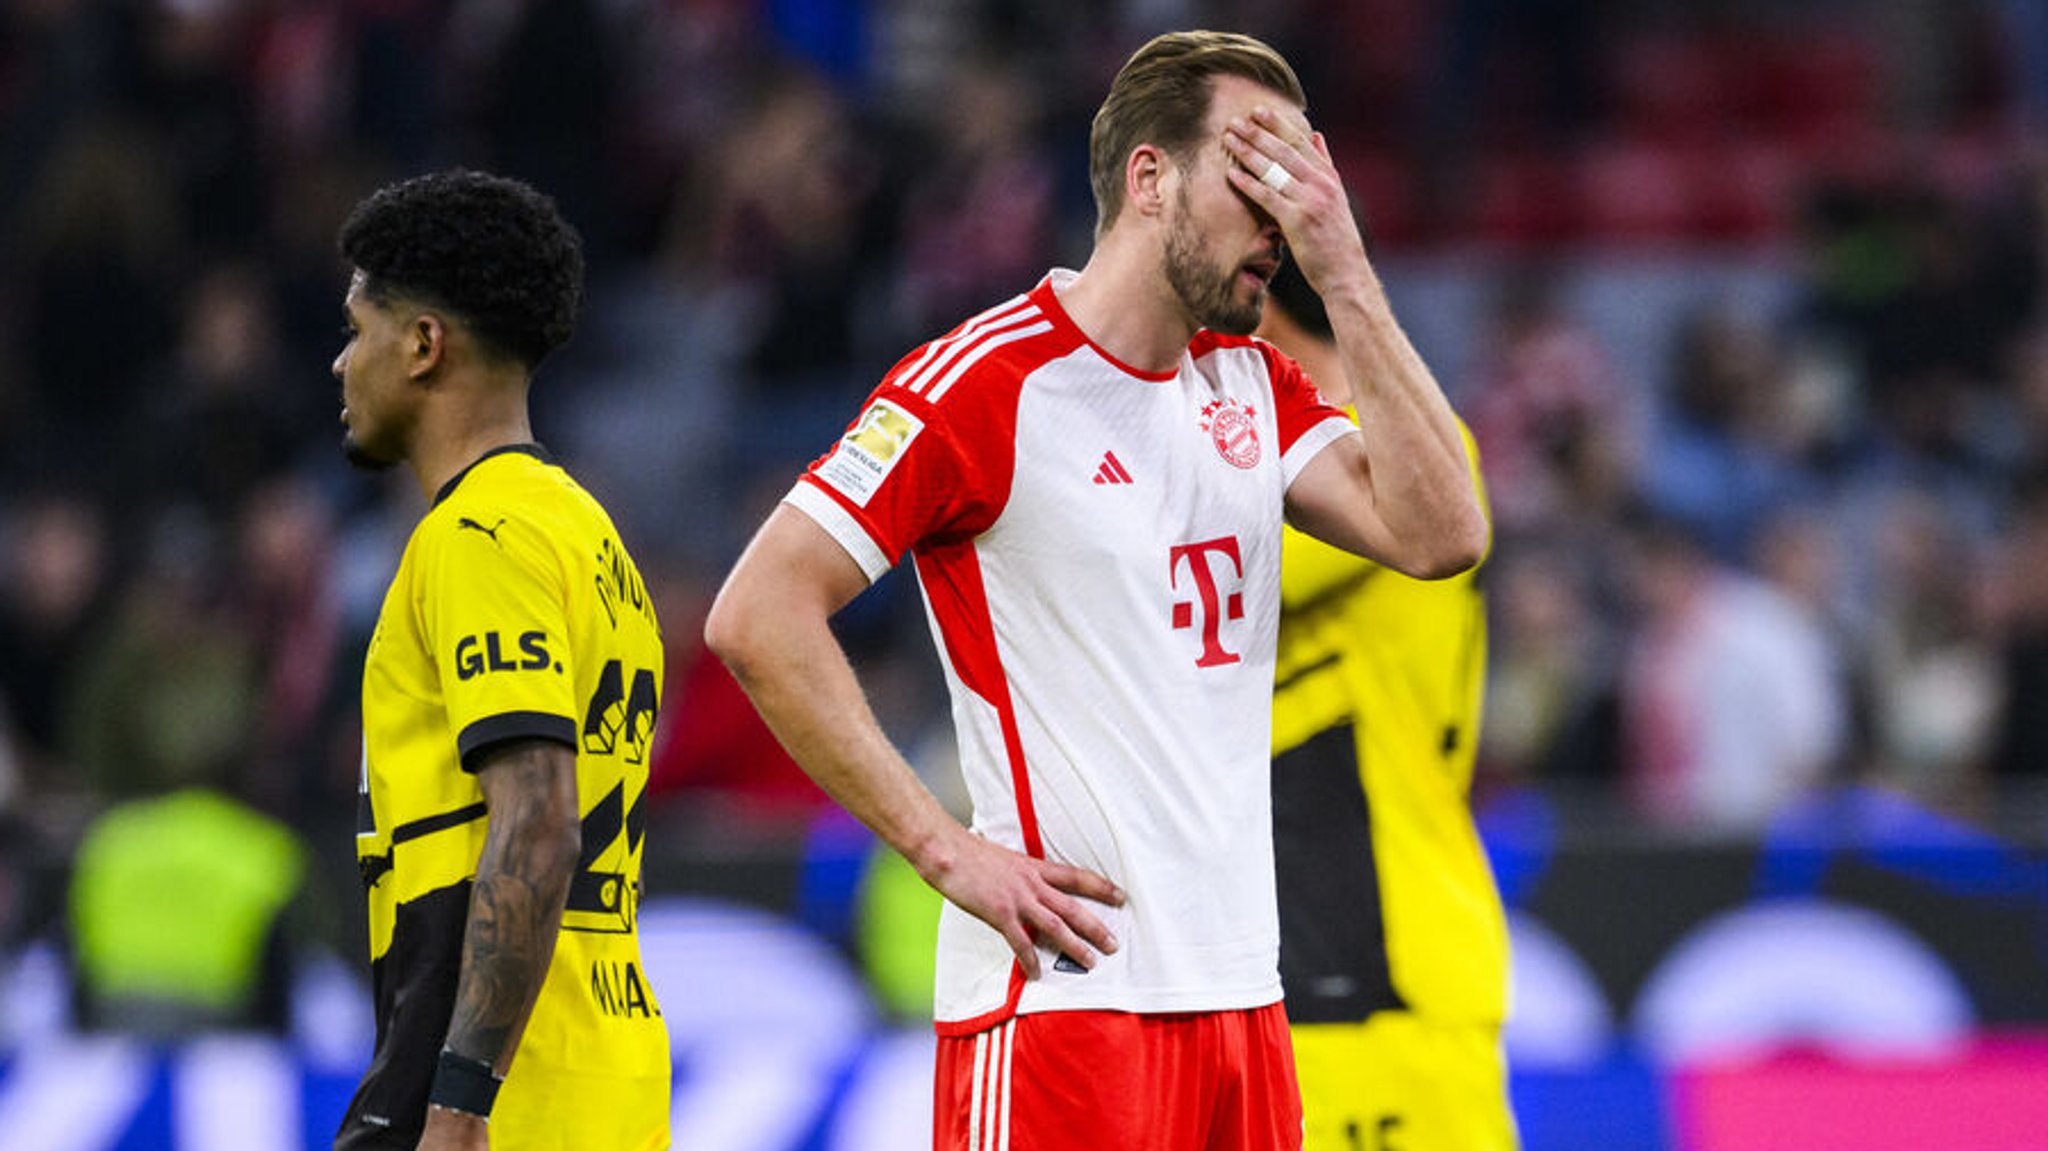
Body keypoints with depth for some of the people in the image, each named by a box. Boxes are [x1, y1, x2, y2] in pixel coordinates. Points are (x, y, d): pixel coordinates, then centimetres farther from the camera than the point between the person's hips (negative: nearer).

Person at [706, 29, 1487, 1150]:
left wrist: (1345, 278, -1)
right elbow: (757, 616, -12)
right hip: (1059, 998, -7)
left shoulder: (1253, 385, 15)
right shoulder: (987, 382, -8)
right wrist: (946, 850, -14)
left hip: (1239, 991, 7)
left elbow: (1437, 534, 2)